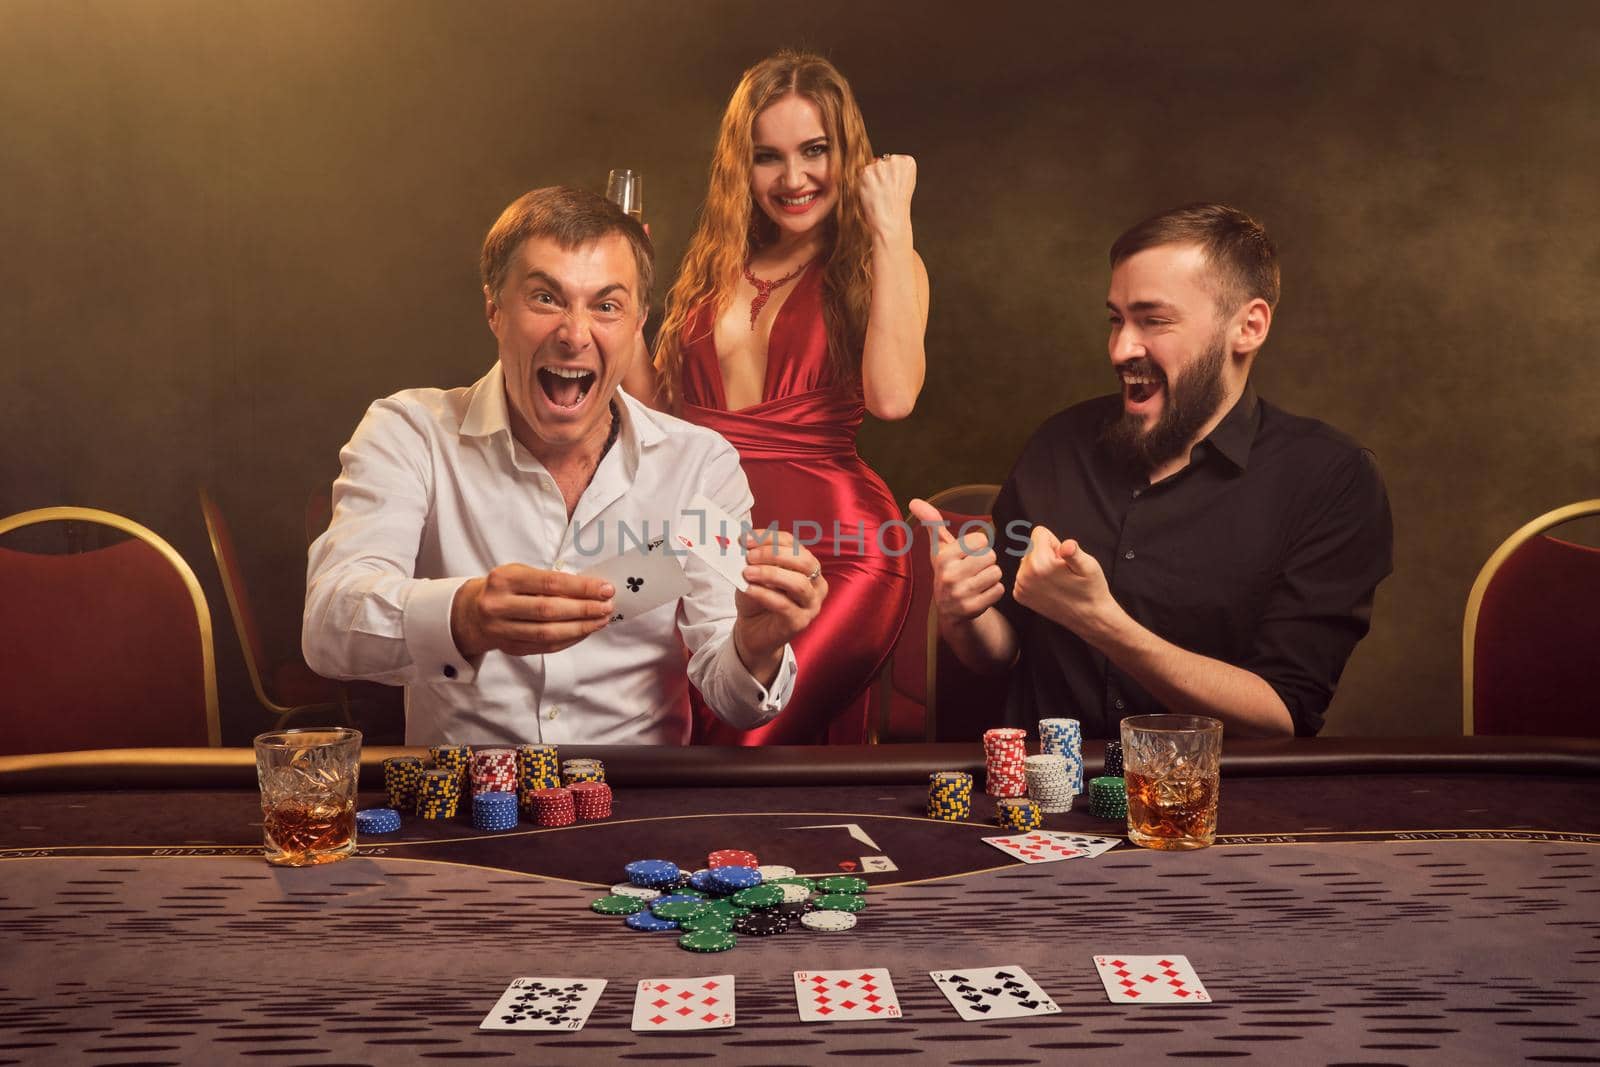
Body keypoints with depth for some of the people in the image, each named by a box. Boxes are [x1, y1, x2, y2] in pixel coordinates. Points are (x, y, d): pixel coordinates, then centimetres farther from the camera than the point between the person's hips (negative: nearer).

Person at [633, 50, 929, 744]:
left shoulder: (878, 266, 7)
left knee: (747, 755, -22)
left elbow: (892, 397, -14)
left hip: (834, 544, -3)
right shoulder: (713, 266, 17)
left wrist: (892, 227, -8)